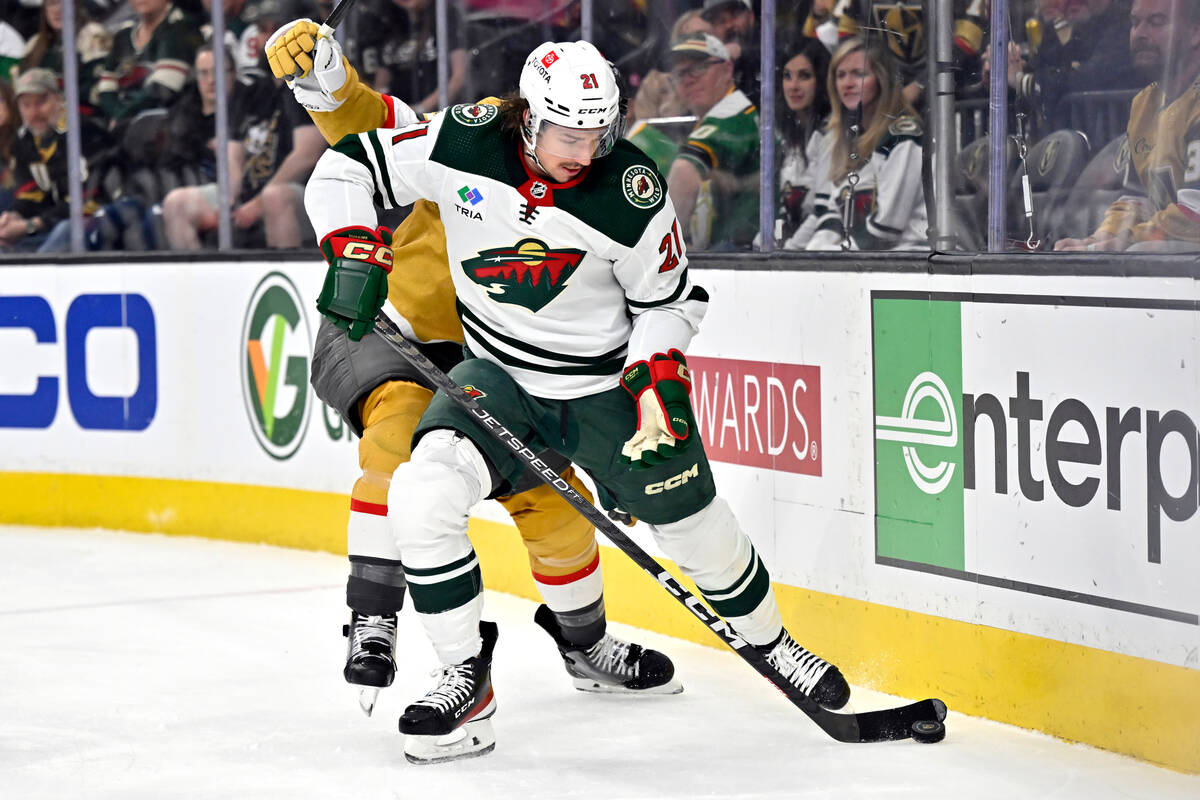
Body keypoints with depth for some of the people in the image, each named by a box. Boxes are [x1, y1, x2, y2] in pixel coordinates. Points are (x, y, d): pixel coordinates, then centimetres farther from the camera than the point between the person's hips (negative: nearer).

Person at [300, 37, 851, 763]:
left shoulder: (632, 191, -19)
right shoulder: (462, 145, -19)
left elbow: (669, 299, -5)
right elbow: (345, 169, -8)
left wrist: (657, 378, -19)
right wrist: (353, 247, -23)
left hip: (606, 381, -1)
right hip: (499, 375, 1)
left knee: (696, 526, 7)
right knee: (422, 498, -23)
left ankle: (770, 644, 38)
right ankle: (467, 679, -7)